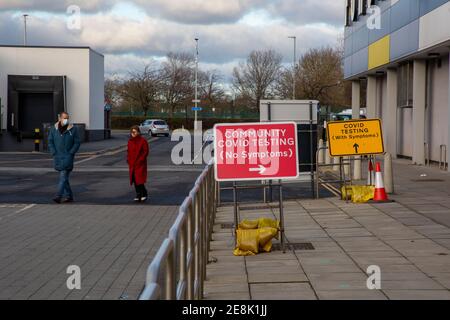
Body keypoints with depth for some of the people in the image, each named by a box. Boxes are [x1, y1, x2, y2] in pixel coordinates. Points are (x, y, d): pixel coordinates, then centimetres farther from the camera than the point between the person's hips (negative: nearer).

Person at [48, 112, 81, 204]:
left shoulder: (73, 129, -2)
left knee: (63, 177, -13)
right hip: (57, 157, 4)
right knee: (64, 177, 10)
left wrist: (71, 153, -10)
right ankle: (69, 196, 19)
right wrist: (54, 154, -3)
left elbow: (77, 143, -1)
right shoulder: (54, 129, 6)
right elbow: (50, 142, 7)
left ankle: (59, 196, -19)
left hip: (68, 157, -4)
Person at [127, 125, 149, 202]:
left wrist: (140, 160, -14)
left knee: (139, 178, -13)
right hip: (132, 164, 6)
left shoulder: (143, 141, -6)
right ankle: (138, 194, 14)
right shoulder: (130, 141, 11)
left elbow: (146, 152, -7)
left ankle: (144, 194, 2)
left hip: (140, 164, -6)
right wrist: (128, 160, 4)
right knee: (134, 179, 6)